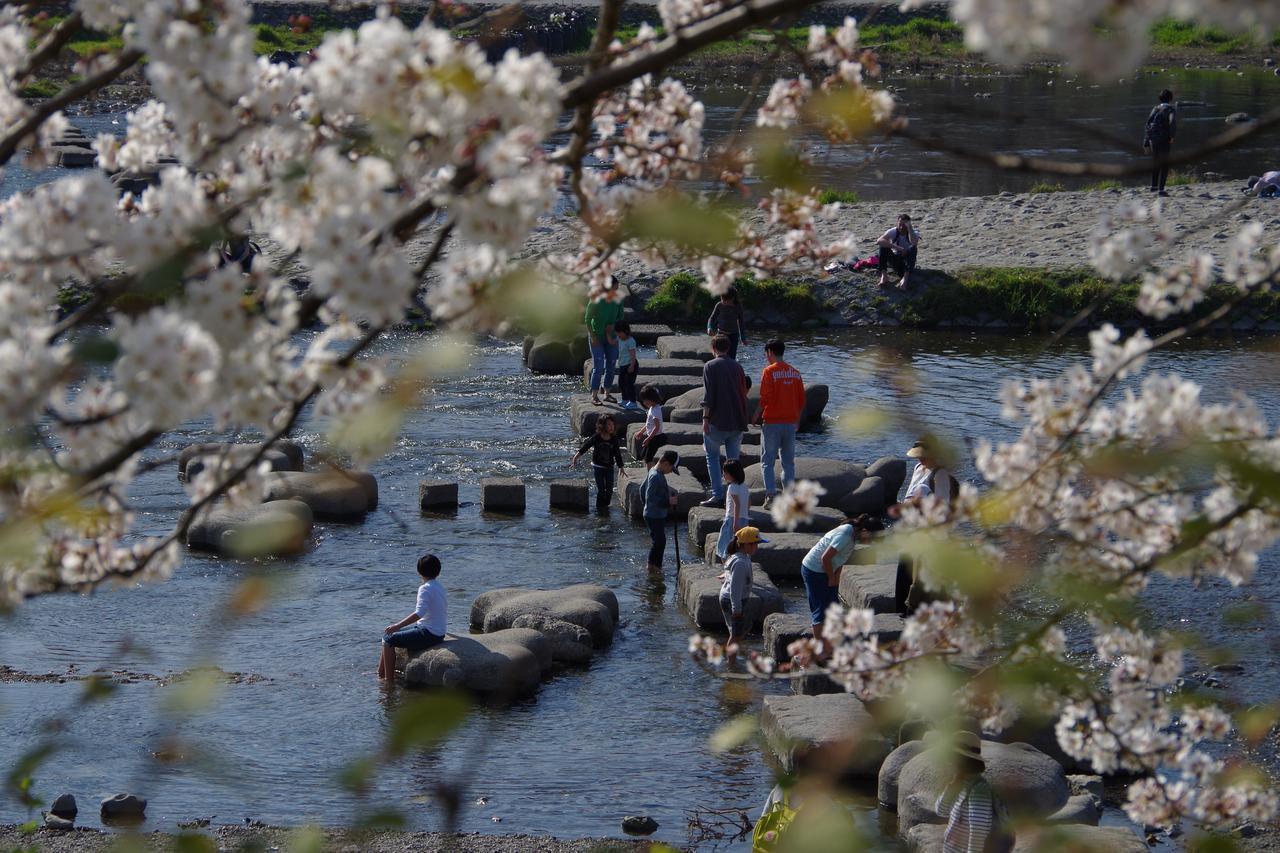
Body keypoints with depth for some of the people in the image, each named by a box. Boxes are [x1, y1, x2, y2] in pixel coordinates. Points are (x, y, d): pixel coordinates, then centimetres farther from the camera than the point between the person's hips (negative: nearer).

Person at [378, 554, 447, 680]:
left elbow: (419, 613, -32)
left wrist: (397, 626, -30)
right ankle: (380, 673, 24)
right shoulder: (439, 586, 10)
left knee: (388, 640, -9)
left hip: (428, 634, -10)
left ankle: (388, 679, -4)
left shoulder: (425, 589, -20)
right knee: (389, 633, 18)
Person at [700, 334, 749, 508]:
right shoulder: (737, 367, 10)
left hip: (717, 422, -4)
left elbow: (708, 396, -13)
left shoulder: (710, 366, -5)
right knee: (733, 460, 8)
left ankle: (718, 495, -1)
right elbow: (743, 394, 15)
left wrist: (705, 418, -13)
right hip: (737, 422, 4)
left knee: (712, 457, 9)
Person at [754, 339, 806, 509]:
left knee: (767, 461, 1)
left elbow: (765, 398, -15)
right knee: (789, 461, 11)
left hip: (772, 421, -5)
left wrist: (757, 416, -1)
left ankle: (771, 495, -10)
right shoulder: (795, 373, 7)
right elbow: (801, 400, 9)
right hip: (791, 422, 5)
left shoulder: (769, 371, -9)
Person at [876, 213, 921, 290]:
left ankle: (905, 278, -44)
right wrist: (897, 247, -38)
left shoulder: (914, 233, -13)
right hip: (896, 261, 1)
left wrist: (909, 227, -33)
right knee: (883, 246, -23)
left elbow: (914, 243, -39)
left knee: (913, 248, -31)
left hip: (907, 261, -1)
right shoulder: (893, 232, -12)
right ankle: (884, 276, -31)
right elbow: (879, 241, -31)